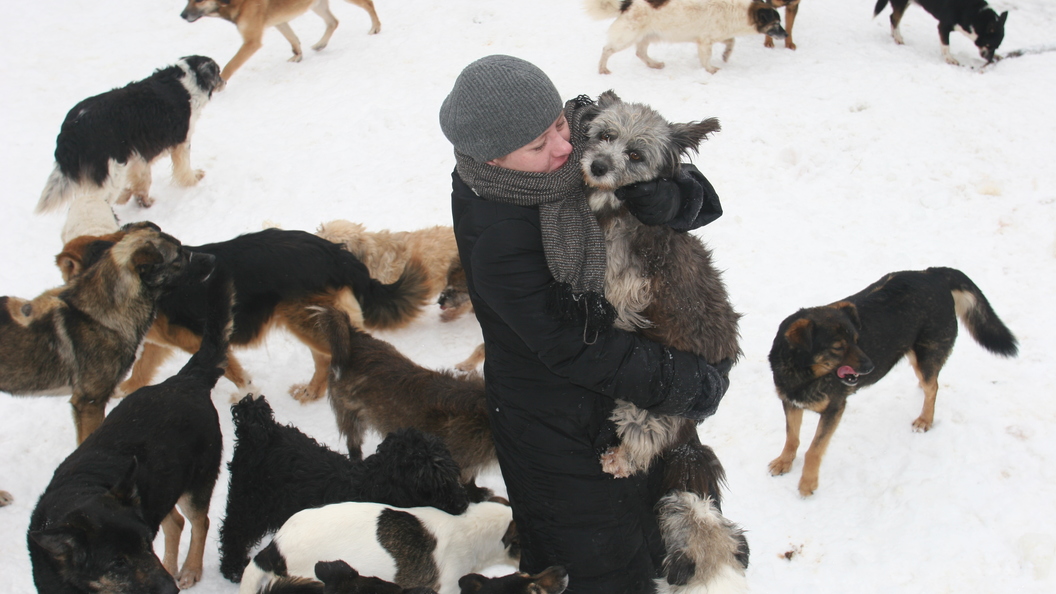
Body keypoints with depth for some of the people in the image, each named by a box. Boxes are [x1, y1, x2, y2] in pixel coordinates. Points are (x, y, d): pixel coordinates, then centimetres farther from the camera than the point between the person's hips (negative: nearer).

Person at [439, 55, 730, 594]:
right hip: (559, 426, -7)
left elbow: (703, 201, -9)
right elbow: (571, 348, -27)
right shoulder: (494, 239, -32)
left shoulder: (588, 137, -13)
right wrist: (685, 384, -21)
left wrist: (663, 198, -33)